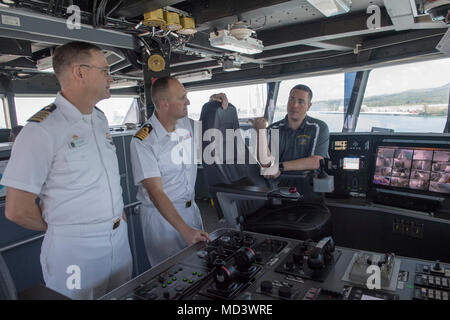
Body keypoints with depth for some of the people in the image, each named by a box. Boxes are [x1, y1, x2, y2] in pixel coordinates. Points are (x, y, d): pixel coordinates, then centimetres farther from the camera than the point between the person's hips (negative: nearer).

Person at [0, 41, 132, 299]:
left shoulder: (101, 120, 7)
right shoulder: (42, 130, -17)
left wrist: (118, 214, 7)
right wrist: (64, 229, -1)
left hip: (120, 238, 7)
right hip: (75, 249, -6)